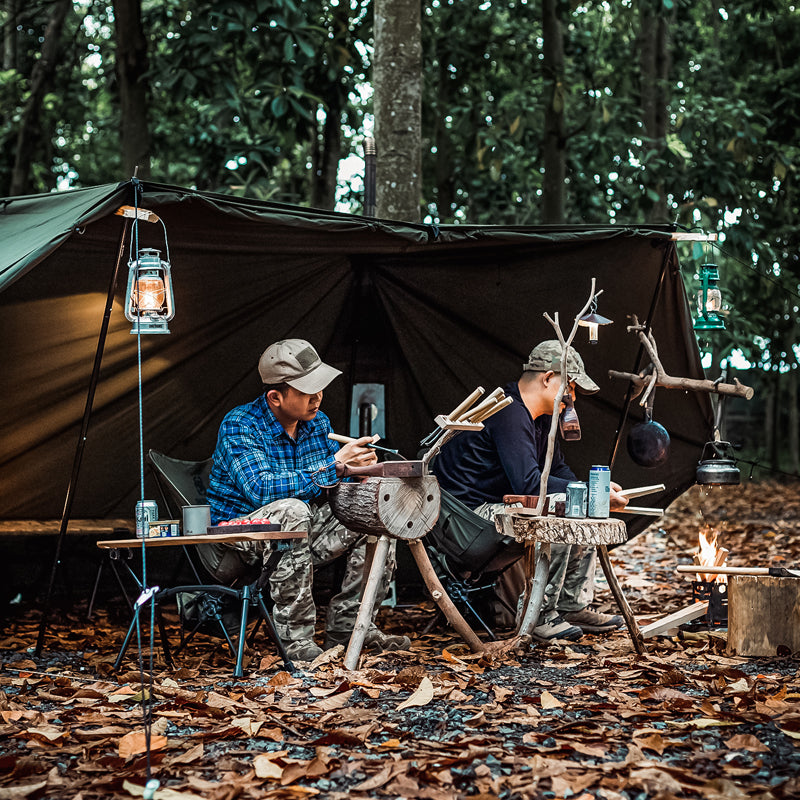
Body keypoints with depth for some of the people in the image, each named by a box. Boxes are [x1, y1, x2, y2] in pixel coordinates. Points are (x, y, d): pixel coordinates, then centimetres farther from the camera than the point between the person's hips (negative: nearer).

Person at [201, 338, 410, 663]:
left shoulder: (318, 422, 4)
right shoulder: (239, 426, -18)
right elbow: (261, 488, -33)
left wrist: (359, 469, -14)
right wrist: (333, 466, -34)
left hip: (295, 538, 7)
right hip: (236, 549, -7)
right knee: (291, 511, -37)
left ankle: (347, 628, 0)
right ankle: (294, 641, -32)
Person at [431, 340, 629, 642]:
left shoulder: (539, 418, 12)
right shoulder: (509, 413, -21)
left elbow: (558, 469, 20)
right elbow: (529, 483, -30)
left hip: (500, 508, 11)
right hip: (469, 512, -11)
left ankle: (573, 606, 12)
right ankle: (540, 615, -16)